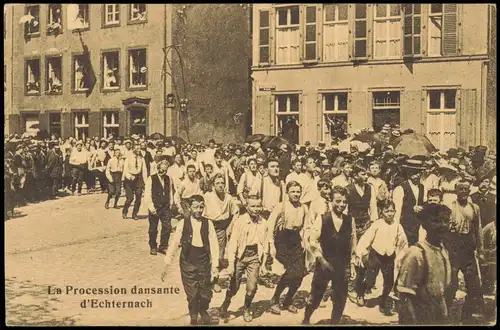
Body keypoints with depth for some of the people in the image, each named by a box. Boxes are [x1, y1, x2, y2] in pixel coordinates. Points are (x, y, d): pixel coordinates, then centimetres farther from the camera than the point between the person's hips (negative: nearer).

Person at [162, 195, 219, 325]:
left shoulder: (208, 224, -4)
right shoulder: (183, 223, -6)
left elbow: (213, 245, -5)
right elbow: (174, 244, -5)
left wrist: (214, 266, -9)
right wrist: (167, 265, -6)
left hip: (204, 262, 1)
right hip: (188, 263, -1)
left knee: (206, 294, 8)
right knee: (192, 294, 5)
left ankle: (203, 310, 41)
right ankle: (193, 317, 32)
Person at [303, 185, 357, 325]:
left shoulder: (350, 221, 1)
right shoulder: (322, 218, -6)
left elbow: (353, 245, 6)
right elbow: (313, 242, -6)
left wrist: (352, 265, 4)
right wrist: (322, 259, -12)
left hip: (343, 265, 2)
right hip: (324, 263, -2)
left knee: (340, 299, 10)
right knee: (315, 296, 9)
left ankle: (334, 323, 27)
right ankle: (306, 320, 31)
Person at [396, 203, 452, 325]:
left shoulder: (444, 251, 2)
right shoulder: (416, 253, -19)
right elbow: (405, 298, -19)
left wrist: (445, 316, 12)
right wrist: (412, 323, -20)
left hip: (440, 319, 7)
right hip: (420, 319, -7)